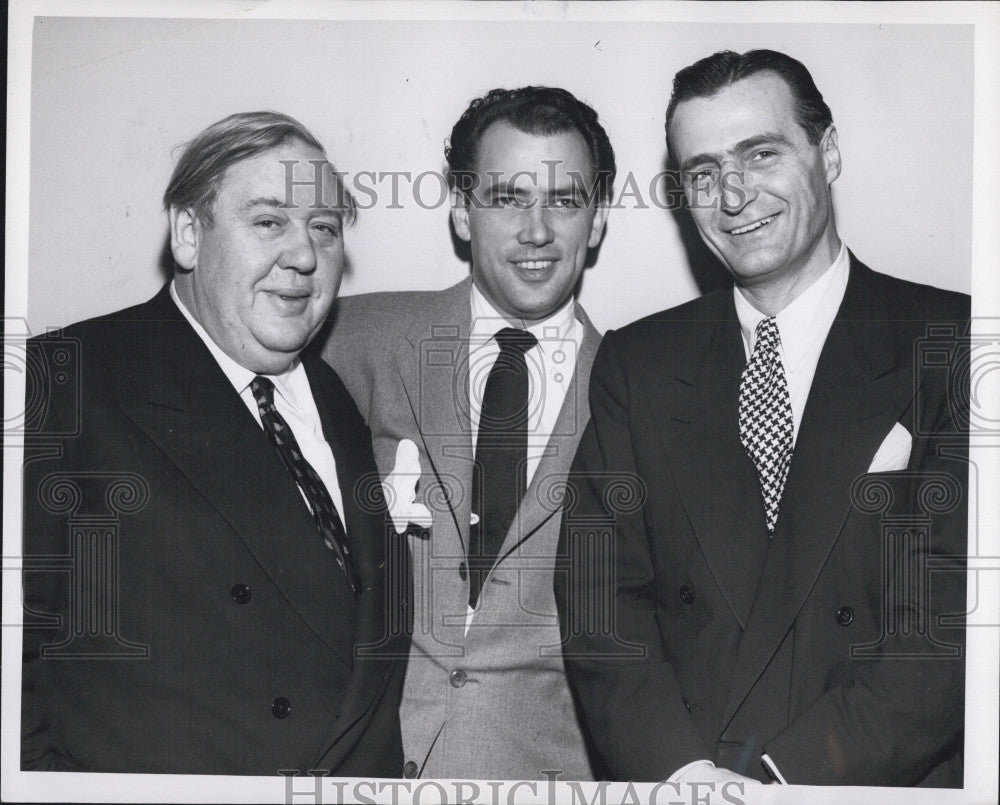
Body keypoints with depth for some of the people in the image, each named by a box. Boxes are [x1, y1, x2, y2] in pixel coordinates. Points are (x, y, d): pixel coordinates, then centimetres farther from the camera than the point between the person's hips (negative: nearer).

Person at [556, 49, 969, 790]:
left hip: (890, 782, -2)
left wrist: (783, 775, -14)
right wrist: (683, 771, -12)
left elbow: (957, 623, -7)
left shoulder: (951, 346, 0)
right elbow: (600, 596, 2)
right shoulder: (635, 365, 8)